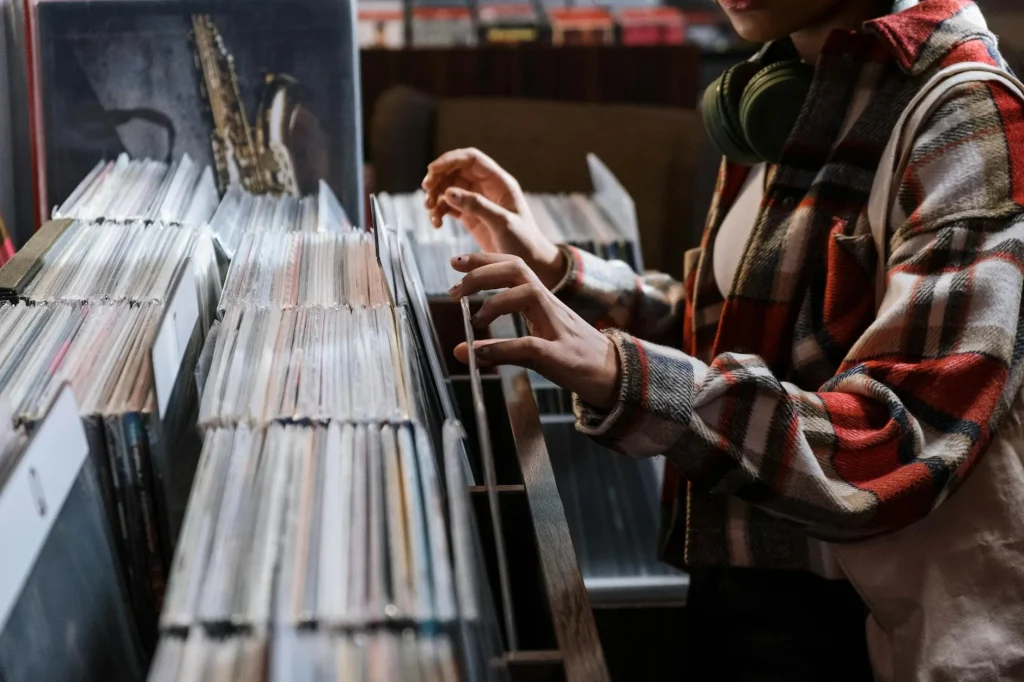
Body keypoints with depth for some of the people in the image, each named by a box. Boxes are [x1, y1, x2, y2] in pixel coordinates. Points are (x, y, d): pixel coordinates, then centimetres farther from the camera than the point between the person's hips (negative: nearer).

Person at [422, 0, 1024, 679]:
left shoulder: (967, 122, -19)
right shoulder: (787, 93, 8)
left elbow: (904, 442, -27)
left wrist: (620, 375, -36)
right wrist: (554, 269, 5)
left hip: (840, 627, -7)